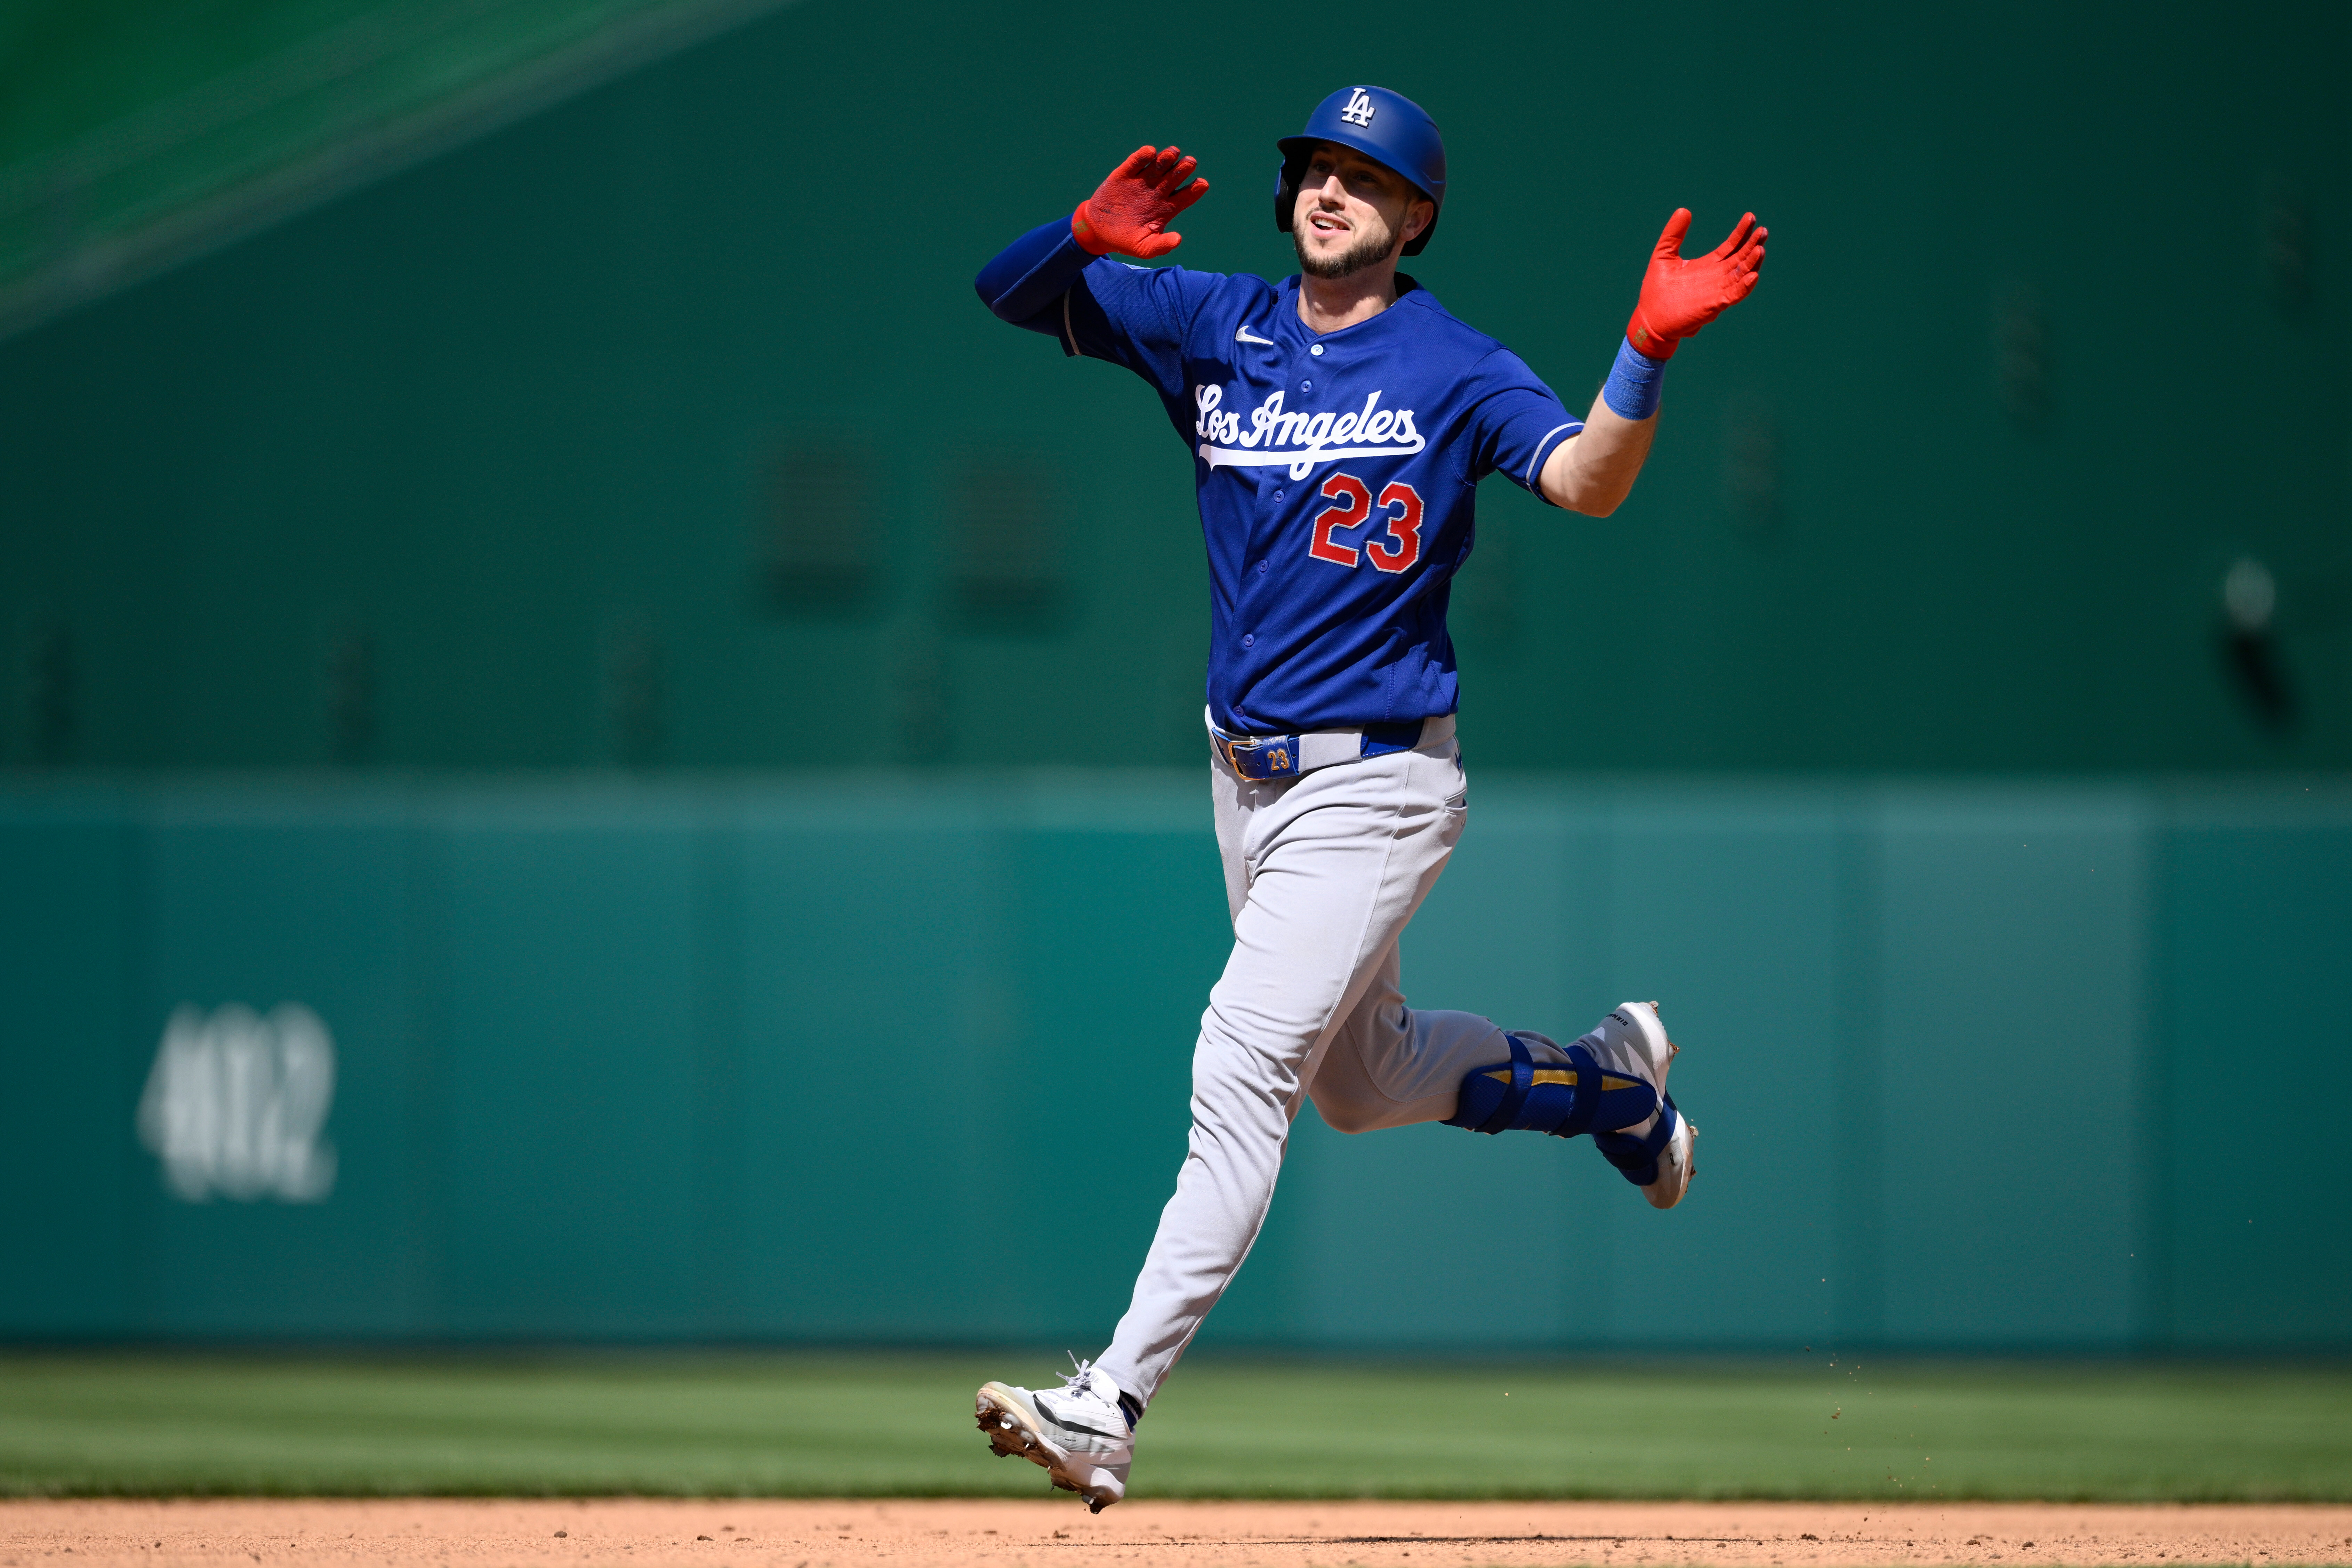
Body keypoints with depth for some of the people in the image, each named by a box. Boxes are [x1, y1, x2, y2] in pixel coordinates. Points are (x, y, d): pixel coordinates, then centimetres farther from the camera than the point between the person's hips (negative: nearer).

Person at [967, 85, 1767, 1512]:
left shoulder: (1454, 370, -10)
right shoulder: (1212, 325, 3)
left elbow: (1587, 482, -25)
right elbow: (1009, 296, -2)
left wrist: (1649, 353, -42)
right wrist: (1086, 237, -24)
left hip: (1375, 784, -7)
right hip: (1246, 774, 7)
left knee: (1243, 1071, -17)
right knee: (1363, 1083, 22)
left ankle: (1112, 1406, -21)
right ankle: (1611, 1081, 46)